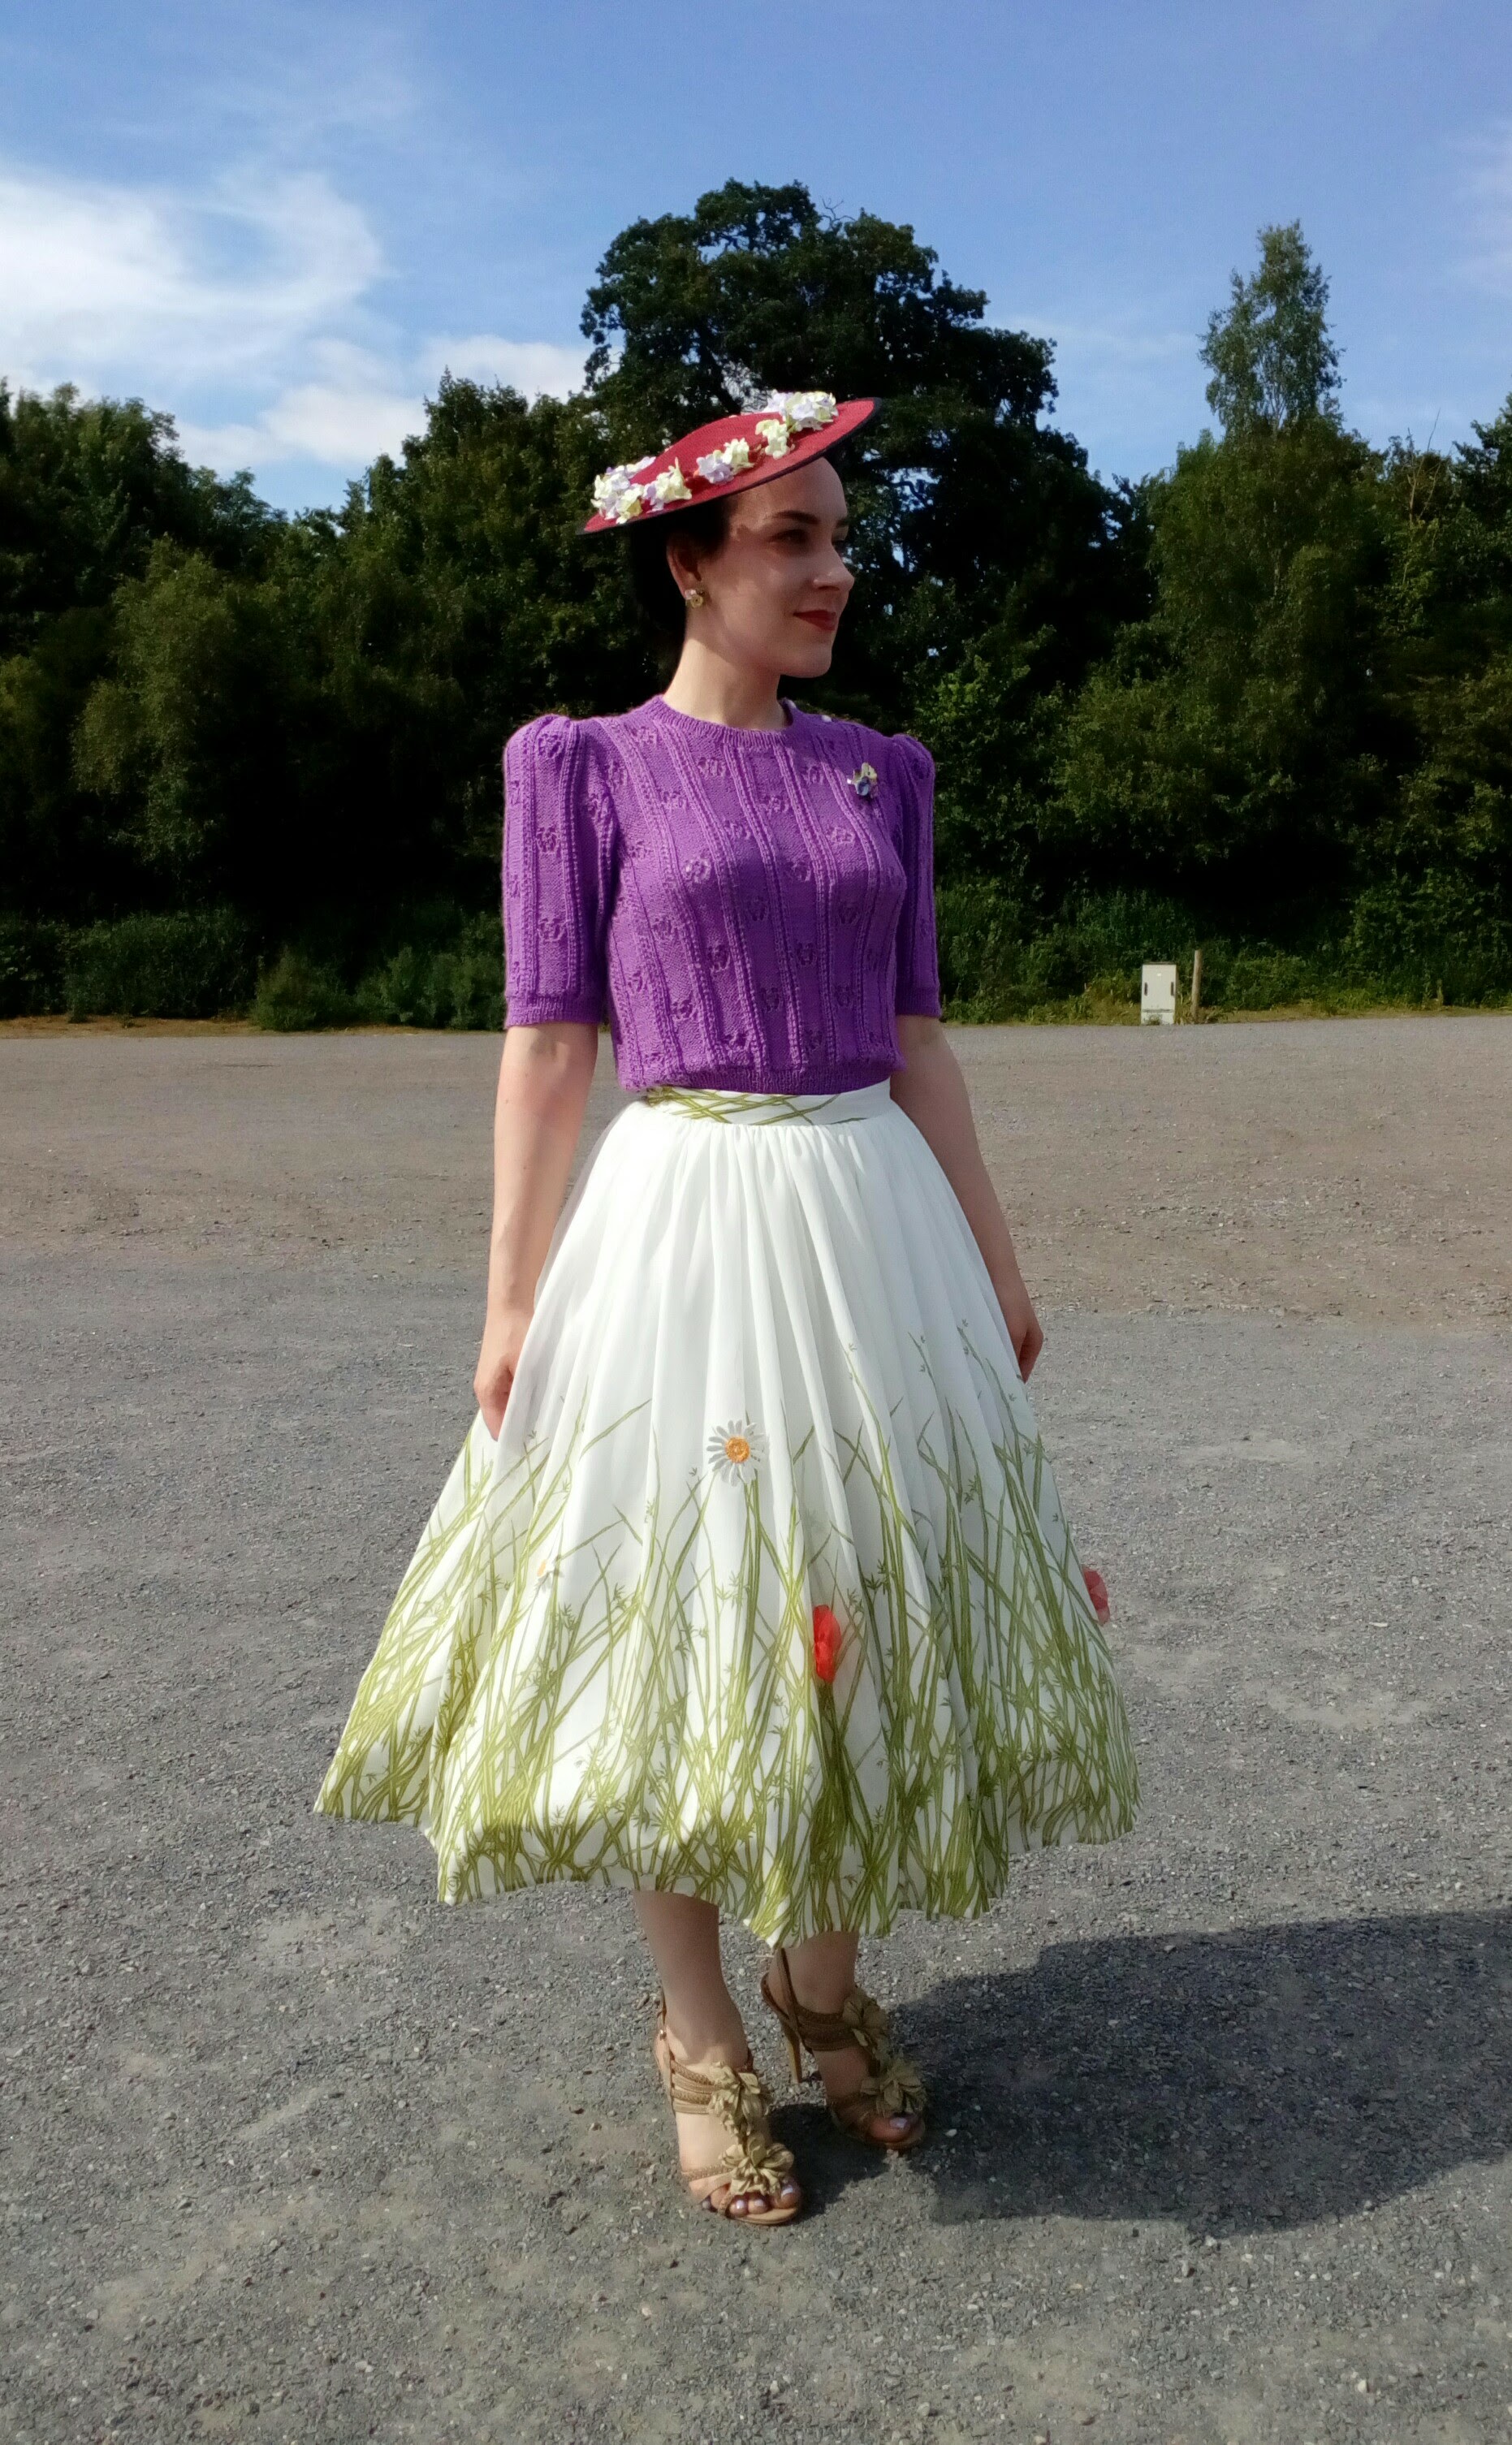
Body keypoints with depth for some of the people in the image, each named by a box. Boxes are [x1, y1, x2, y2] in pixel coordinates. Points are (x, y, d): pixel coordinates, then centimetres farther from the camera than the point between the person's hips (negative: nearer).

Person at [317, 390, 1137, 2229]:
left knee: (868, 1603, 11)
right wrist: (512, 1301, -7)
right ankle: (698, 2036, 24)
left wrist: (994, 1259, 11)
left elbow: (916, 1039, 12)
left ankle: (822, 1976, 34)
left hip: (875, 1226, 5)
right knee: (675, 1616, 4)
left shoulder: (878, 772, 11)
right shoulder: (582, 766, 0)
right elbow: (548, 1048, -3)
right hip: (680, 1227, -4)